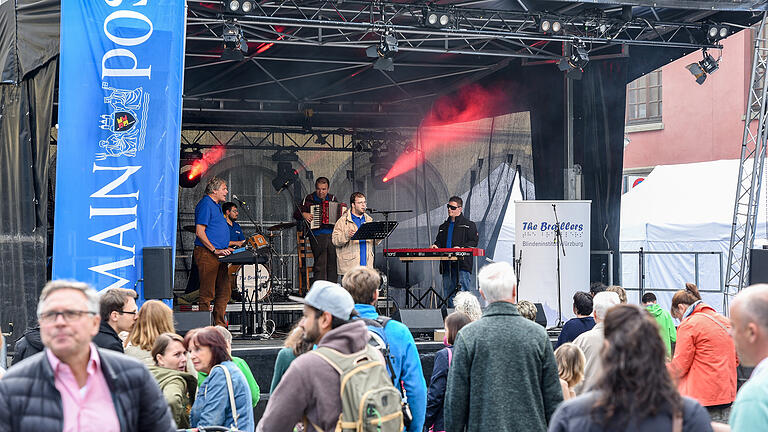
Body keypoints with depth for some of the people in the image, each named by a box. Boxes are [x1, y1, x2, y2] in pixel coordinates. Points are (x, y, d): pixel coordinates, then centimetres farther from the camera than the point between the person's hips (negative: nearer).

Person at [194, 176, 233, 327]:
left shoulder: (217, 205, 21)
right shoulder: (205, 204, -10)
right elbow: (199, 232, -17)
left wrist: (225, 248, 19)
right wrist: (215, 250, -18)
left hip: (219, 254, 10)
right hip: (207, 254, -10)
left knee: (224, 291, 9)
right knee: (207, 293, -8)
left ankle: (220, 325, 15)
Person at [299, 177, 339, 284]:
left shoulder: (333, 198, 15)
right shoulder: (309, 199, 4)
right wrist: (303, 214, -15)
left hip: (332, 234, 4)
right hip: (317, 234, -4)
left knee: (333, 265, 5)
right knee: (320, 265, -9)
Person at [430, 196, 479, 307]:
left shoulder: (469, 225, 4)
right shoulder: (443, 227, 23)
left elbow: (473, 242, -3)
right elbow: (439, 241, 28)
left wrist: (461, 248, -17)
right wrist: (436, 246, 5)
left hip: (462, 264, -6)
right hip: (446, 265, 6)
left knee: (463, 293, -10)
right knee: (448, 293, 7)